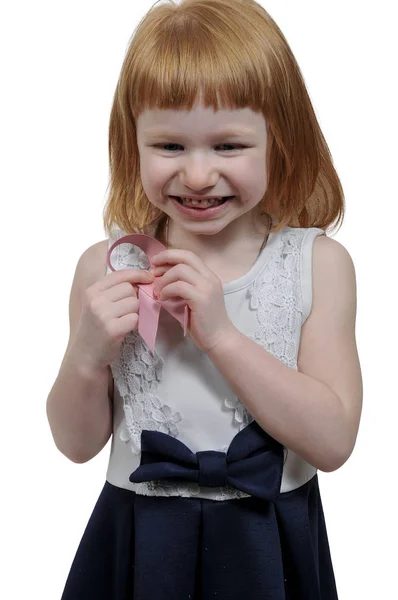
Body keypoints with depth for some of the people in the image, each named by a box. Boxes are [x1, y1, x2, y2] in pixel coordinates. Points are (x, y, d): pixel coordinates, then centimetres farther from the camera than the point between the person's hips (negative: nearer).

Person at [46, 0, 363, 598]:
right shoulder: (106, 267, -9)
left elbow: (333, 442, -17)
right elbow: (78, 444, -3)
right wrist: (86, 355, -22)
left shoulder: (318, 264, -11)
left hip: (270, 544, 0)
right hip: (140, 542, 1)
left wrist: (221, 333, -25)